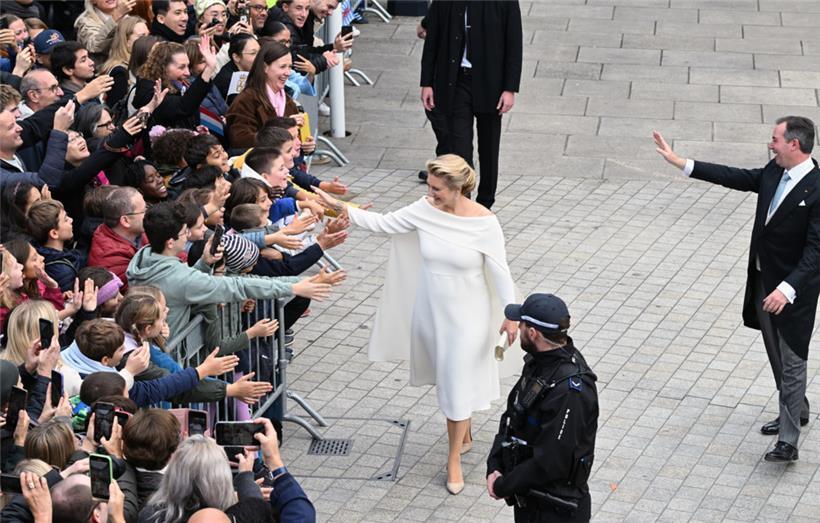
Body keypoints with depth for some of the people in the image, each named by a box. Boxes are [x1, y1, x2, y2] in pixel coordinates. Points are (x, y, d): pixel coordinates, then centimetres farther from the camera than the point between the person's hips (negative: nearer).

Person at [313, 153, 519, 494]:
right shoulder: (426, 210, -9)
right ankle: (464, 435, 44)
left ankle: (454, 459, 20)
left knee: (458, 384, 3)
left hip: (466, 316, -5)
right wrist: (341, 209, -11)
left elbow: (500, 271, -13)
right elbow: (383, 223, -3)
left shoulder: (484, 223, -19)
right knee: (446, 377, 20)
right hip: (429, 311, 5)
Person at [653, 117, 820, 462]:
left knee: (791, 362, -2)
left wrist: (788, 289, -35)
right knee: (777, 355, 23)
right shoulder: (774, 172, 0)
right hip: (764, 282, 9)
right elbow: (735, 177, 10)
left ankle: (788, 441, 2)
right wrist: (680, 163, 9)